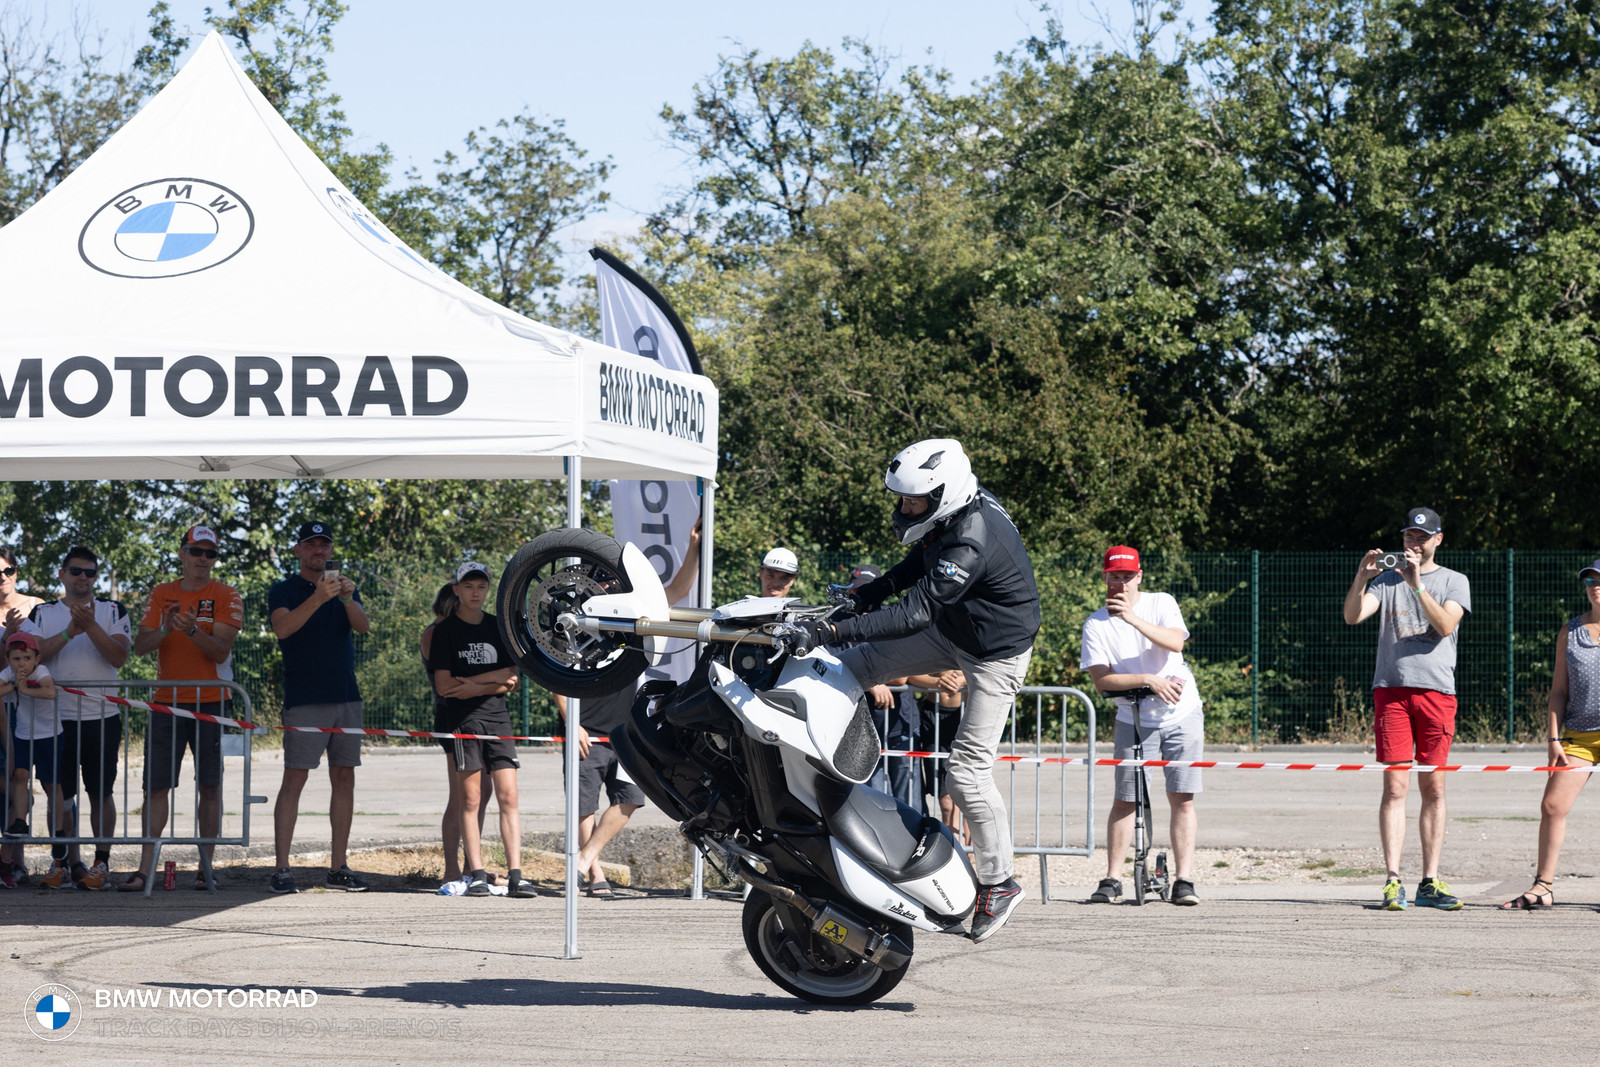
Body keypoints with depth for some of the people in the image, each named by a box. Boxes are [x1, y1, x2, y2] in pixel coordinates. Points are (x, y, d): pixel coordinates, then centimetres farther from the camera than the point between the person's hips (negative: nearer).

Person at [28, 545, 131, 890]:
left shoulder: (113, 612, 7)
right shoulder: (43, 613, 11)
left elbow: (119, 657, -6)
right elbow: (32, 654, -4)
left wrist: (90, 627, -18)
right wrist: (68, 633, -16)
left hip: (103, 716, -1)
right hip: (57, 716, 2)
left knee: (101, 792, -1)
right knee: (61, 793, 2)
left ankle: (101, 863, 4)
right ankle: (68, 862, 9)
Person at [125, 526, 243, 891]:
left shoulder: (225, 596, 0)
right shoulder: (161, 595, 10)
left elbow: (220, 651, -11)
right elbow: (140, 646, 3)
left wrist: (193, 630, -28)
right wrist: (164, 630, -17)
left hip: (210, 702, -2)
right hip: (167, 700, 2)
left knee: (210, 786, -1)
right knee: (156, 785, -3)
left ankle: (206, 867, 4)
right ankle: (145, 868, -4)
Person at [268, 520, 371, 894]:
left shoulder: (345, 589, 15)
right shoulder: (283, 592, 2)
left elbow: (363, 626, -4)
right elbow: (282, 628, -18)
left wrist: (348, 599, -25)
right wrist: (318, 599, -32)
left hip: (346, 697, 5)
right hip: (304, 701, -5)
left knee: (344, 778, 4)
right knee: (294, 779, -9)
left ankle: (339, 868, 9)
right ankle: (282, 869, -9)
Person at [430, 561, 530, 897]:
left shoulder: (498, 627, 15)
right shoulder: (446, 630, 3)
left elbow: (511, 678, 7)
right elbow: (443, 685, -5)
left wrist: (473, 683, -7)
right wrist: (493, 684, -5)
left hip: (497, 718, 3)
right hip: (462, 719, -3)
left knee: (508, 796, -5)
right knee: (470, 798, -4)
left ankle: (515, 875, -7)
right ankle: (476, 874, -1)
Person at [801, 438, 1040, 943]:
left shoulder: (971, 545, -36)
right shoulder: (958, 509, -9)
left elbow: (915, 613, -38)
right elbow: (923, 559, 14)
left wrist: (836, 630, -40)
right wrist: (874, 590, 4)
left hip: (995, 654, -9)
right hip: (951, 632, 9)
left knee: (968, 769, -7)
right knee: (856, 663, 5)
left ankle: (999, 882, 5)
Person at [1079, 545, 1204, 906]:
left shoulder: (1161, 603, 0)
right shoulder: (1096, 625, -4)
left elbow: (1176, 641, -19)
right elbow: (1102, 680, -13)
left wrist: (1134, 619, -31)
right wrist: (1150, 680, -23)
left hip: (1182, 716, 0)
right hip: (1133, 720, 0)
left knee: (1182, 797, -4)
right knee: (1124, 799, -3)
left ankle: (1184, 880, -4)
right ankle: (1111, 880, 3)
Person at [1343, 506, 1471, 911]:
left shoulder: (1454, 581, 11)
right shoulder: (1387, 580, 14)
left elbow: (1445, 625, -7)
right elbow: (1352, 616, -1)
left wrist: (1417, 585, -17)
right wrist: (1361, 578, -16)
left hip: (1437, 691, 0)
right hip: (1391, 690, 0)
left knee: (1434, 790, 2)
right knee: (1395, 788, -7)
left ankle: (1429, 882, 6)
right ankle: (1393, 881, -10)